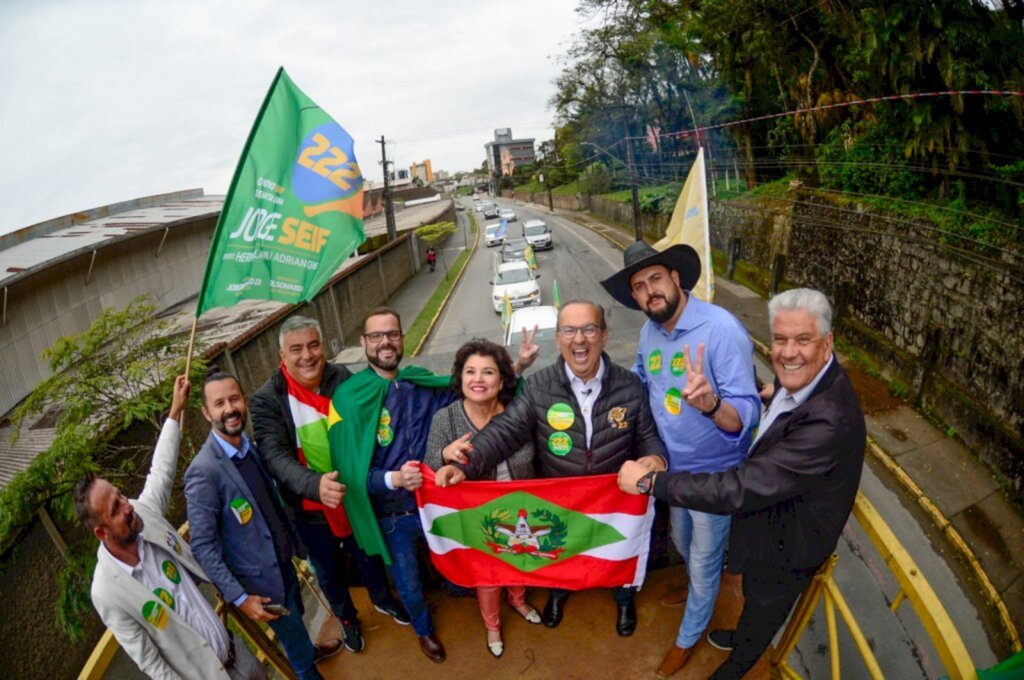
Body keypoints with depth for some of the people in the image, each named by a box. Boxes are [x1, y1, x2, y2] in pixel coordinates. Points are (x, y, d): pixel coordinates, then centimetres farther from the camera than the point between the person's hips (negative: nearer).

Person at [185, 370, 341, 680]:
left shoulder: (251, 446, -5)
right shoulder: (203, 472, -27)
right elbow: (203, 546, -23)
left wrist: (293, 542, 12)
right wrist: (238, 597, -21)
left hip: (283, 560, 7)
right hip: (259, 577, -7)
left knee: (296, 618, 30)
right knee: (291, 631, 15)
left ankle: (308, 650, 59)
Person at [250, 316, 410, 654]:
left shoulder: (343, 378, -12)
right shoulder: (267, 400, -19)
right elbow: (275, 456, -28)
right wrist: (315, 485, -45)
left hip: (355, 496, 2)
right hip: (310, 509, -1)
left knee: (368, 555, 26)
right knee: (329, 571, 23)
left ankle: (382, 598, 56)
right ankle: (346, 616, 53)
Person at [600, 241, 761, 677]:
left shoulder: (721, 329, -29)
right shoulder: (649, 332, -6)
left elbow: (746, 416, -33)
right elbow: (639, 379, 14)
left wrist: (710, 403, -53)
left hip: (714, 475, -6)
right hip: (673, 467, 7)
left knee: (704, 561, 16)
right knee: (683, 543, 31)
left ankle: (688, 637, 43)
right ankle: (699, 590, 63)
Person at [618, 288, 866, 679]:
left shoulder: (828, 421, -41)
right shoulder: (798, 380, -13)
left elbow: (740, 490, -41)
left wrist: (648, 481, -34)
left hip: (786, 549, -7)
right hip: (771, 522, 7)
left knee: (763, 607, 24)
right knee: (753, 594, 34)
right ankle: (741, 638, 65)